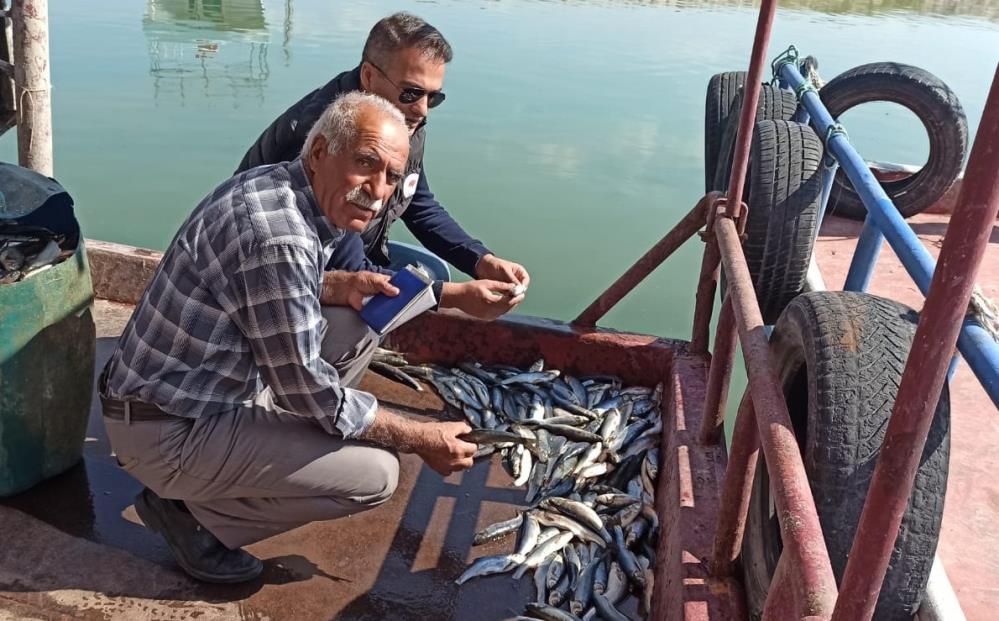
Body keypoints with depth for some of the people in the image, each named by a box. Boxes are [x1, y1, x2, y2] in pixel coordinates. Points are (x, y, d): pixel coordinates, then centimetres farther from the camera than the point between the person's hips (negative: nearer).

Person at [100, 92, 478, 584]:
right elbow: (309, 392, -23)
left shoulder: (274, 185, 1)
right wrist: (422, 440, -12)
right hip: (167, 433, -9)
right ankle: (192, 510, 2)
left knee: (356, 329, 8)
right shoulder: (278, 235, -28)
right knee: (376, 473, -13)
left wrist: (341, 291, -1)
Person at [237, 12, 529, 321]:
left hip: (354, 255, 8)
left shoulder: (407, 123, -9)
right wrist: (455, 295, -32)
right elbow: (348, 272, -29)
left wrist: (483, 262, -11)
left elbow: (422, 209, 5)